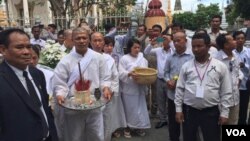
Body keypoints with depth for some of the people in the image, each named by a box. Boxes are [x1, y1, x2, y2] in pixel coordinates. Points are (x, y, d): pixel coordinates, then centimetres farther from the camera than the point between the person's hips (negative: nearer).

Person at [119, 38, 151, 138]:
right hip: (129, 89, -4)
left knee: (140, 108, 10)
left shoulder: (142, 58, 9)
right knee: (129, 109, 6)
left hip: (140, 88, 5)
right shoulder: (124, 59, -6)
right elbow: (121, 74, -12)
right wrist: (129, 74, -29)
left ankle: (138, 127, 28)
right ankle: (127, 128, 24)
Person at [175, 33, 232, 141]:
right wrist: (178, 109, 0)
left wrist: (224, 113, -3)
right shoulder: (186, 66, 1)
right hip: (189, 110, 2)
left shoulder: (221, 66, -3)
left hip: (211, 112, -1)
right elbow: (179, 89, 3)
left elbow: (226, 92, 0)